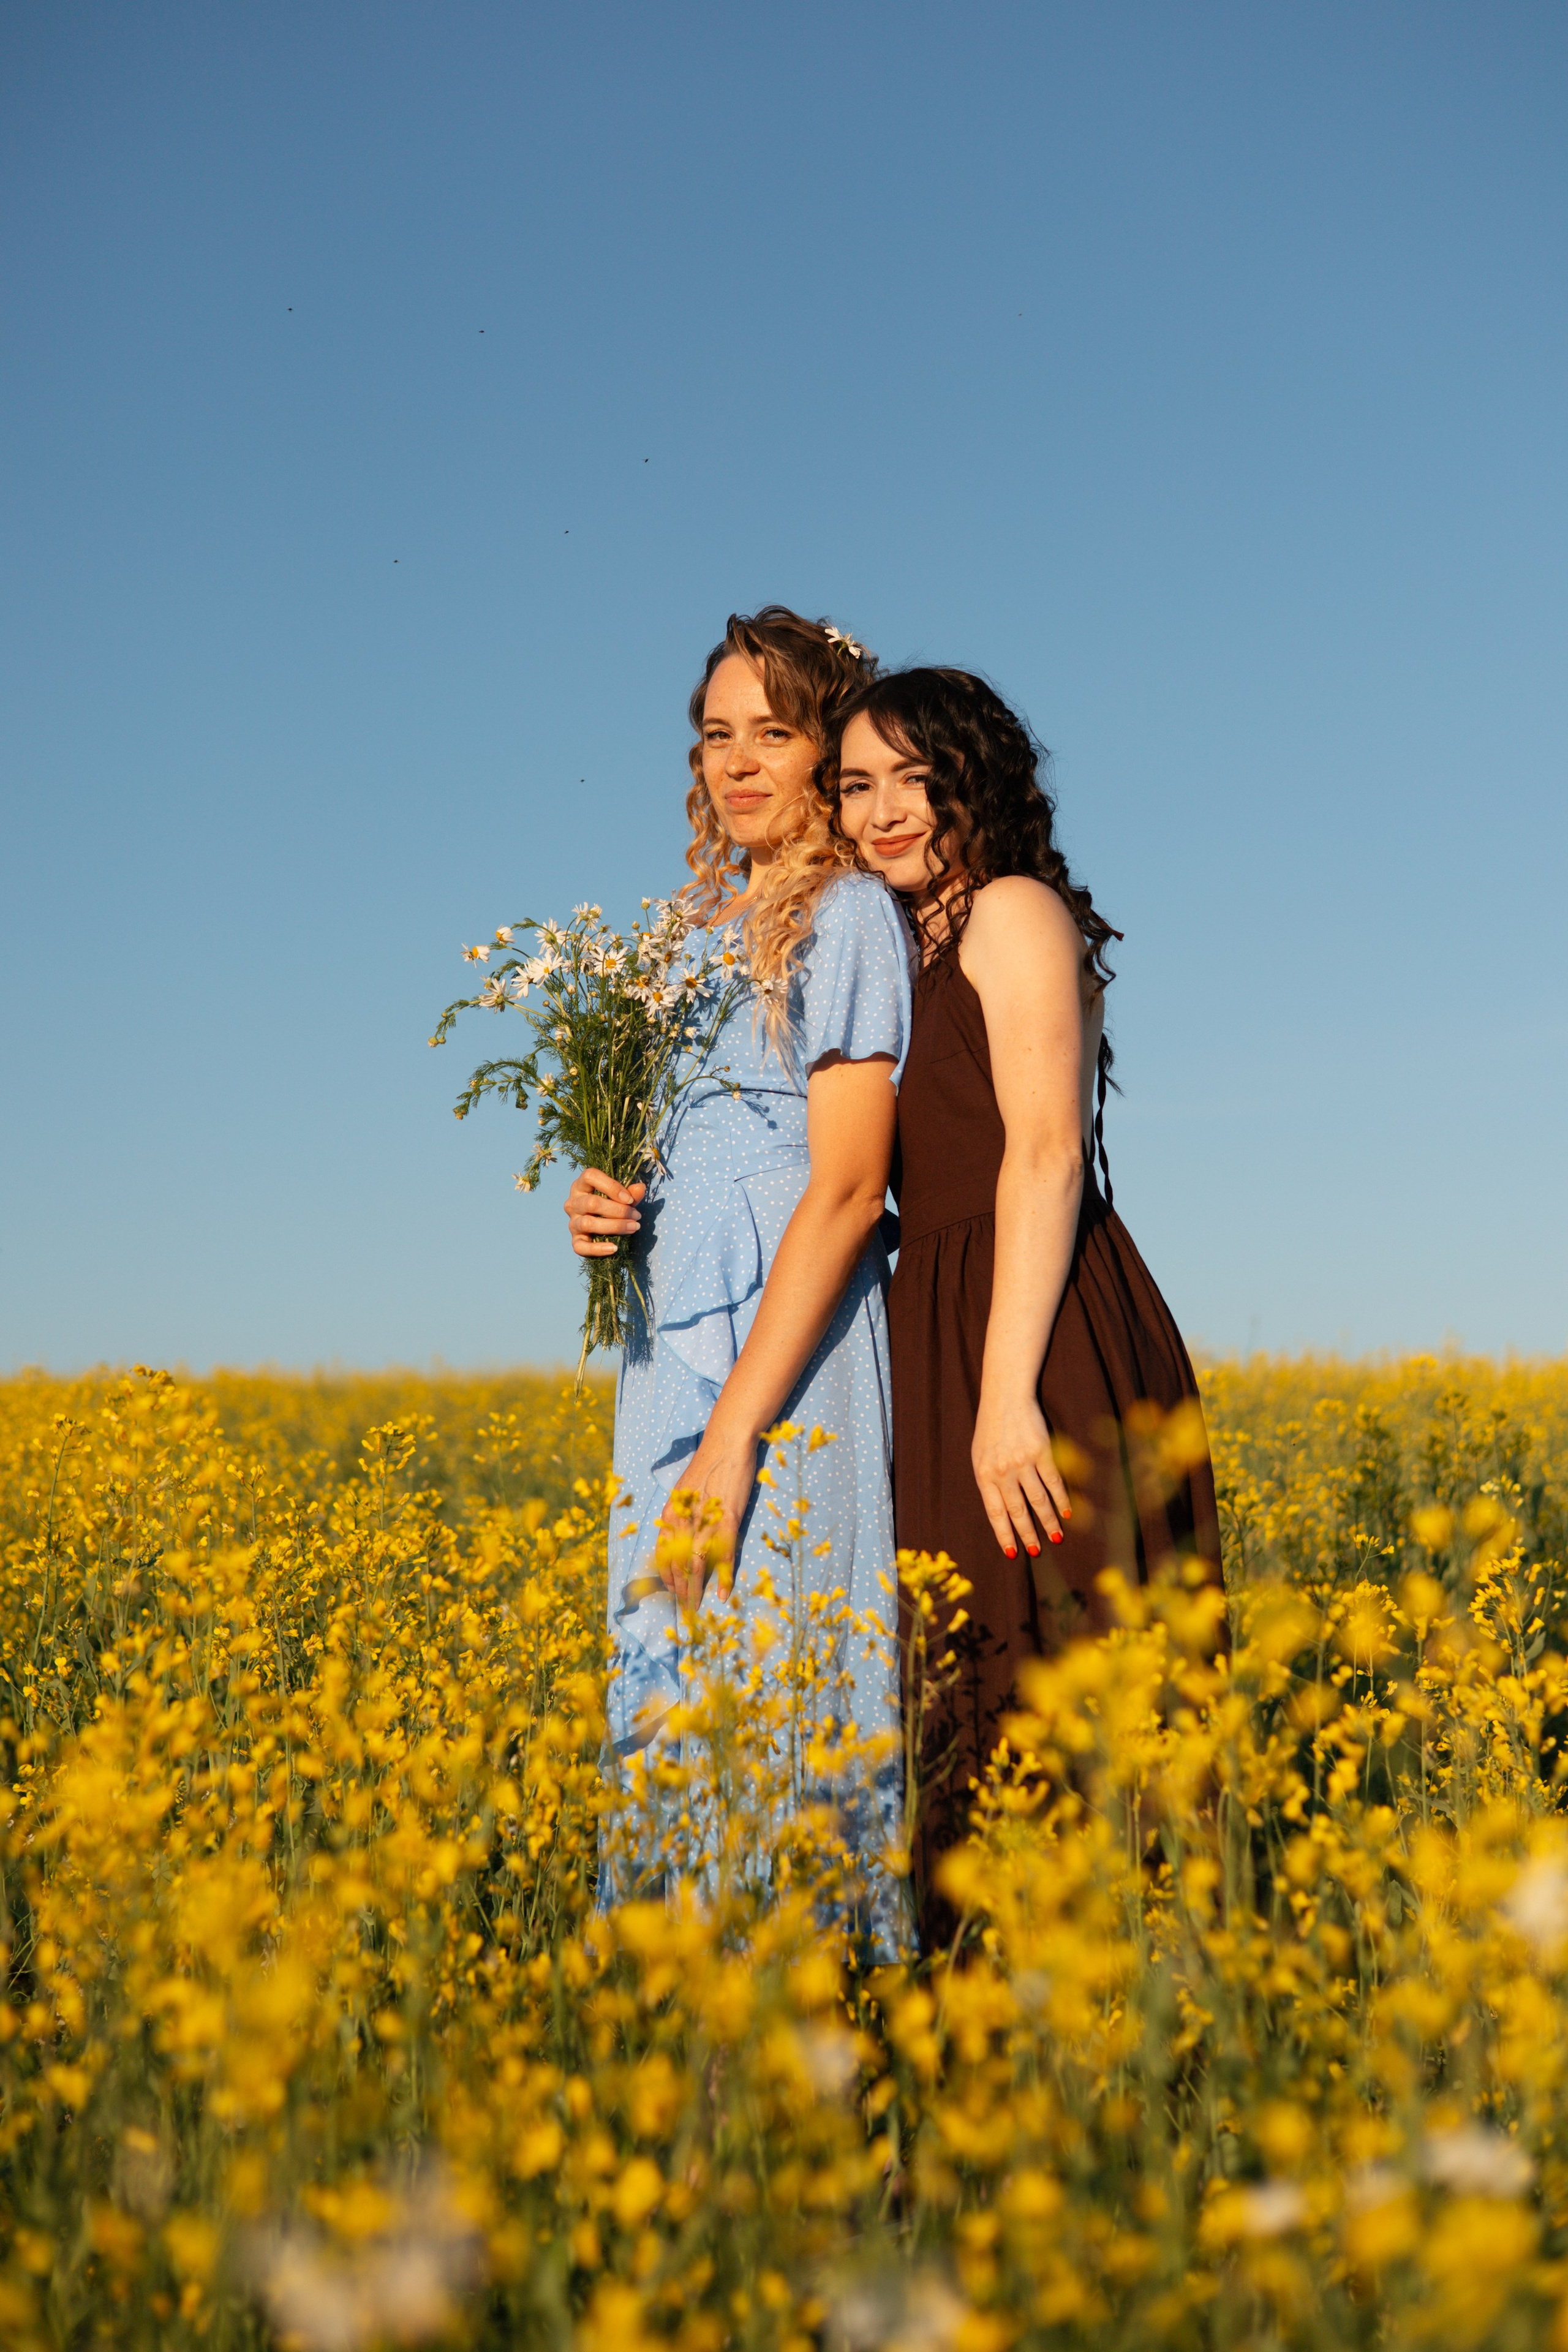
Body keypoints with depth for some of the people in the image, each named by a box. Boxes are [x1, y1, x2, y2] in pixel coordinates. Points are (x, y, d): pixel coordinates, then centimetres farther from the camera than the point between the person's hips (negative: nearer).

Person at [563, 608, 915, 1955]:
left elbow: (846, 1192, -14)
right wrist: (605, 1210, 1)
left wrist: (730, 1436, -20)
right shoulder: (706, 927, 19)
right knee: (668, 1693, 9)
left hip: (787, 1354, -8)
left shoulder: (849, 917, -5)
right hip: (673, 1355, 8)